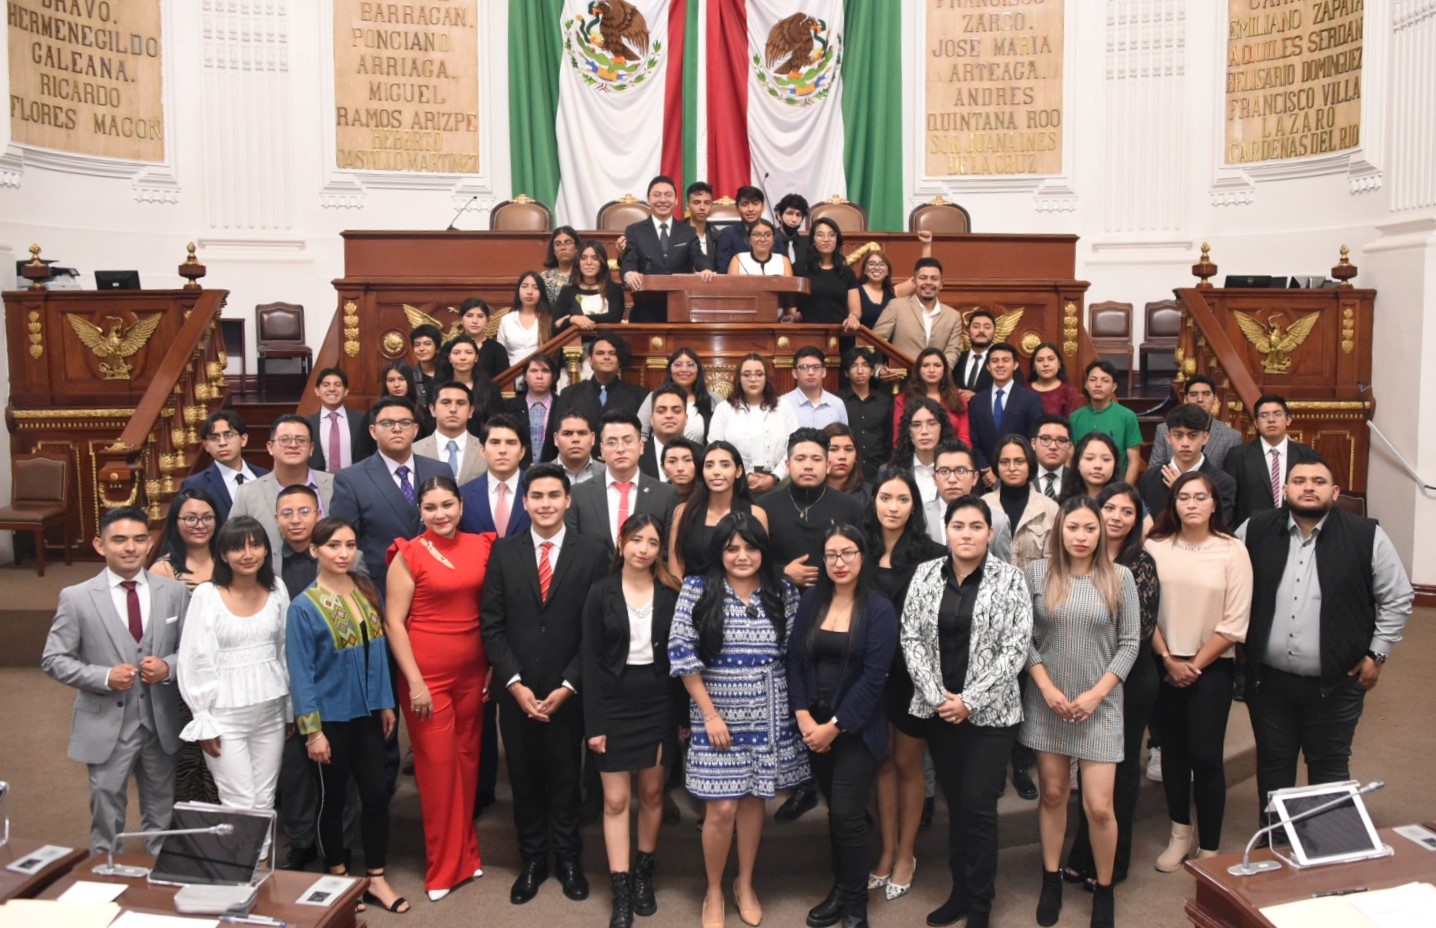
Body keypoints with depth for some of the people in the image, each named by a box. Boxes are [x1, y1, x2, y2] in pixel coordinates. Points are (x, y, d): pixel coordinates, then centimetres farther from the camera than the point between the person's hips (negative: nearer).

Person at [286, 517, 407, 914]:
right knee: (333, 797, 12)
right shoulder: (304, 606, -14)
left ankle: (376, 879, 21)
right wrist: (312, 729, -13)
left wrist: (385, 702, 7)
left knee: (376, 792, 7)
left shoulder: (367, 590, 0)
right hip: (331, 716, -4)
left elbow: (377, 649, 6)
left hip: (366, 712, 4)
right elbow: (301, 673, -12)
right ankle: (338, 877, 30)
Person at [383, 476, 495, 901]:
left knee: (467, 760, 12)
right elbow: (394, 622, -8)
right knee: (437, 764, 3)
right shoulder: (409, 555, -7)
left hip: (472, 671, 4)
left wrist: (494, 667, 4)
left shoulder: (481, 547, 3)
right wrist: (415, 681, -12)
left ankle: (465, 853, 30)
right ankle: (442, 866, 19)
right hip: (426, 674, -3)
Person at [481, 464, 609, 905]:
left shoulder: (592, 553, -4)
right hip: (516, 691, 1)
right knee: (524, 779, 12)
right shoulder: (503, 551, 0)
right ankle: (532, 860, 29)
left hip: (567, 692, -1)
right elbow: (491, 624, -1)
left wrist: (567, 686, -10)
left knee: (565, 778, 13)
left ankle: (568, 858, 31)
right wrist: (515, 684, -9)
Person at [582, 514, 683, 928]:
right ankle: (621, 894, 11)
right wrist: (594, 723, -9)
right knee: (615, 801, 3)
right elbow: (590, 661, -5)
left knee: (652, 794, 12)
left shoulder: (671, 594, -2)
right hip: (614, 706, -1)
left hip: (658, 706, 1)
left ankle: (644, 874, 32)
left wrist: (682, 716, -2)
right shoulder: (601, 593, -4)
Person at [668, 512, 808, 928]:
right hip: (717, 717, -2)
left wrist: (798, 710, -2)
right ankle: (713, 891, 22)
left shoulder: (784, 594, 1)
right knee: (722, 808, -1)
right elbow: (682, 655, -9)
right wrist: (709, 713, -10)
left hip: (769, 719, 3)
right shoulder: (698, 590, -7)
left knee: (753, 799, 13)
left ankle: (745, 884, 33)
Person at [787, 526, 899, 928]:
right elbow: (794, 660, 3)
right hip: (814, 724, 4)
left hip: (856, 729, -4)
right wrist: (803, 716, -8)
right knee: (834, 811, 13)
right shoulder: (811, 602, 3)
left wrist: (835, 725, -14)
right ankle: (840, 890, 30)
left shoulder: (879, 609, -9)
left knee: (848, 815, -3)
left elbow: (873, 677, -13)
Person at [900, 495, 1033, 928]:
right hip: (938, 709, 3)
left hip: (989, 712, -3)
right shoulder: (925, 575, 2)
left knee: (979, 806, -1)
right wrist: (937, 695, -9)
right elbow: (911, 638, 1)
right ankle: (959, 891, 27)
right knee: (955, 803, 12)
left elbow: (1015, 649, -9)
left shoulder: (1010, 579, -6)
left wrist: (969, 700, -14)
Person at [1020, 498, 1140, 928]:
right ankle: (1051, 880, 28)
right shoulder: (1038, 572, -2)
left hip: (1099, 703, -1)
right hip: (1047, 702, 1)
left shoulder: (1120, 577, -2)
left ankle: (1104, 889, 20)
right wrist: (1046, 687, -9)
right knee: (1053, 794, 11)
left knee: (1098, 806, -2)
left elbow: (1129, 644, -2)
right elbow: (1024, 637, -1)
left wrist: (1096, 693, -9)